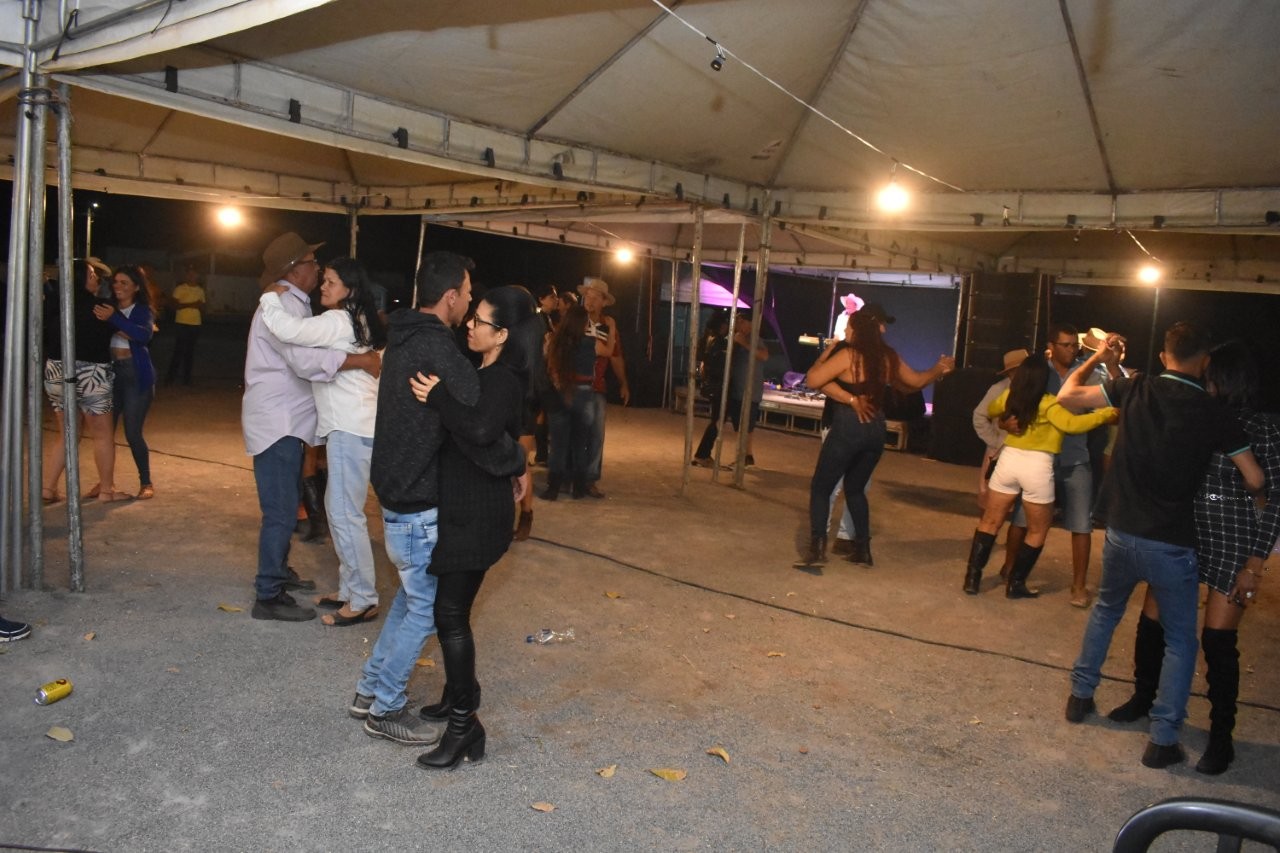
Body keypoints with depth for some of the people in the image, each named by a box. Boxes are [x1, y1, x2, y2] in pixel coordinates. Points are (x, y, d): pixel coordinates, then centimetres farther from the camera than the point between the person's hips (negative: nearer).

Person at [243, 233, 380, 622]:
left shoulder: (292, 303, 17)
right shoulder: (282, 305, -18)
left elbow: (303, 355, 14)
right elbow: (306, 360, -32)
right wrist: (362, 360, -30)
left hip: (287, 421, 11)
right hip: (276, 422, -11)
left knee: (285, 504, 21)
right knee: (281, 510, -7)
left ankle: (277, 571, 36)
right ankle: (268, 597, -1)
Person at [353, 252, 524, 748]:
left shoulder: (403, 340, 8)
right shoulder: (438, 351, -23)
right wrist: (517, 461, -12)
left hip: (396, 490, 10)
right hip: (419, 503, -10)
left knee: (412, 596, 23)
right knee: (425, 607, 5)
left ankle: (370, 691, 32)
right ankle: (386, 711, 18)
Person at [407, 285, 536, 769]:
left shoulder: (503, 382, -19)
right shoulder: (485, 372, 10)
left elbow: (480, 430, -37)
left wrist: (437, 398, -25)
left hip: (477, 515, -10)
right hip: (461, 506, 10)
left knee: (451, 614, -5)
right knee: (450, 608, 19)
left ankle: (465, 726, 4)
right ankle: (456, 699, 34)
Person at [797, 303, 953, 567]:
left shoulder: (849, 355, -13)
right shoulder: (889, 357, 5)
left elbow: (813, 380, -17)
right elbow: (917, 381, 23)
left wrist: (823, 355, -4)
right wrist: (939, 369, 39)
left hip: (848, 427, -6)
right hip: (875, 429, 6)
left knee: (820, 488, 2)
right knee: (855, 488, 22)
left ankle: (817, 548, -9)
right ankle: (862, 548, 23)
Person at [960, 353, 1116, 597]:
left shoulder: (1009, 397, 5)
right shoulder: (1048, 404, -12)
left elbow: (990, 410, 26)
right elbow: (1072, 424, -24)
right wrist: (1106, 414, -17)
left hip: (1008, 459, 5)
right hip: (1037, 466, -4)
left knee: (990, 522, 14)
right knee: (1037, 531, 13)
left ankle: (972, 577, 10)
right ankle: (1016, 584, 15)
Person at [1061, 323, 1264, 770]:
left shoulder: (1136, 389, -5)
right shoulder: (1214, 412, -8)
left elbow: (1066, 396, 3)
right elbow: (1254, 480, -4)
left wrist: (1097, 358, 16)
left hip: (1121, 533, 3)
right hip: (1172, 544, -3)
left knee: (1105, 610, 27)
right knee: (1180, 640, 12)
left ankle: (1080, 695, 34)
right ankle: (1163, 739, 10)